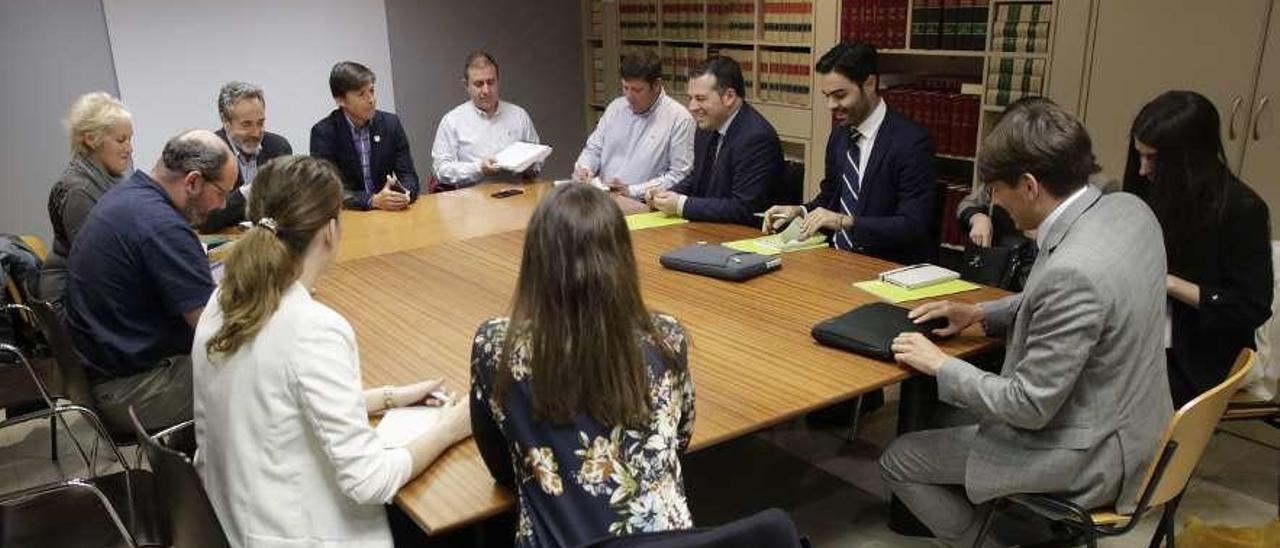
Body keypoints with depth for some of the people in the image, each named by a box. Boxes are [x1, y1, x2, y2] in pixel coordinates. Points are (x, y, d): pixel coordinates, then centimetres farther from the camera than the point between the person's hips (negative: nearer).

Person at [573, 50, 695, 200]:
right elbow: (593, 149, 22)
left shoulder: (679, 119, -5)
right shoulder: (616, 107, 13)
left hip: (642, 205, -4)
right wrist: (583, 169, 0)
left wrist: (632, 191, -14)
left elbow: (679, 176, -8)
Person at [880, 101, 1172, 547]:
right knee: (956, 415, 27)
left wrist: (939, 365, -13)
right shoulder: (1128, 208, -6)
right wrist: (982, 314, 7)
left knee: (898, 461, 2)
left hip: (1091, 457, -9)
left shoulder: (1072, 269, -34)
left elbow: (1030, 406, -25)